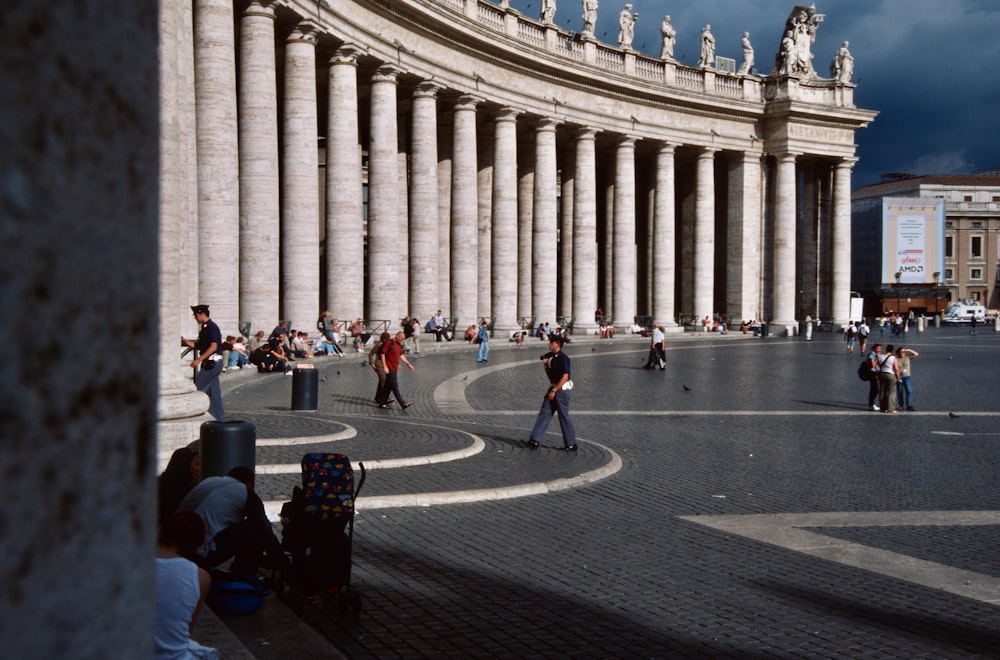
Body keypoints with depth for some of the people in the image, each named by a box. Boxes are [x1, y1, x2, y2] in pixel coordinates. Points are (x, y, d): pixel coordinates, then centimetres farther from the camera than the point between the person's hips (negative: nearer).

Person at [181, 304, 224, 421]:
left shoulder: (212, 327, -13)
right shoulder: (204, 328, 16)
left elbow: (213, 347, -21)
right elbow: (198, 346, 20)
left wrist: (198, 360, -22)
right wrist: (185, 341, 7)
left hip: (213, 362, -10)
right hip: (209, 363, 10)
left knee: (198, 388, -9)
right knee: (213, 390, 10)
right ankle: (218, 417, 13)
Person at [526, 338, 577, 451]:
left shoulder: (563, 358, -14)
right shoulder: (552, 357, 13)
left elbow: (565, 376, -19)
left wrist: (554, 390, -20)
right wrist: (545, 365, 6)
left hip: (562, 389, -9)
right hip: (553, 388, 9)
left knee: (564, 416, -2)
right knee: (544, 414, 5)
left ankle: (571, 444, 7)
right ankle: (535, 440, 6)